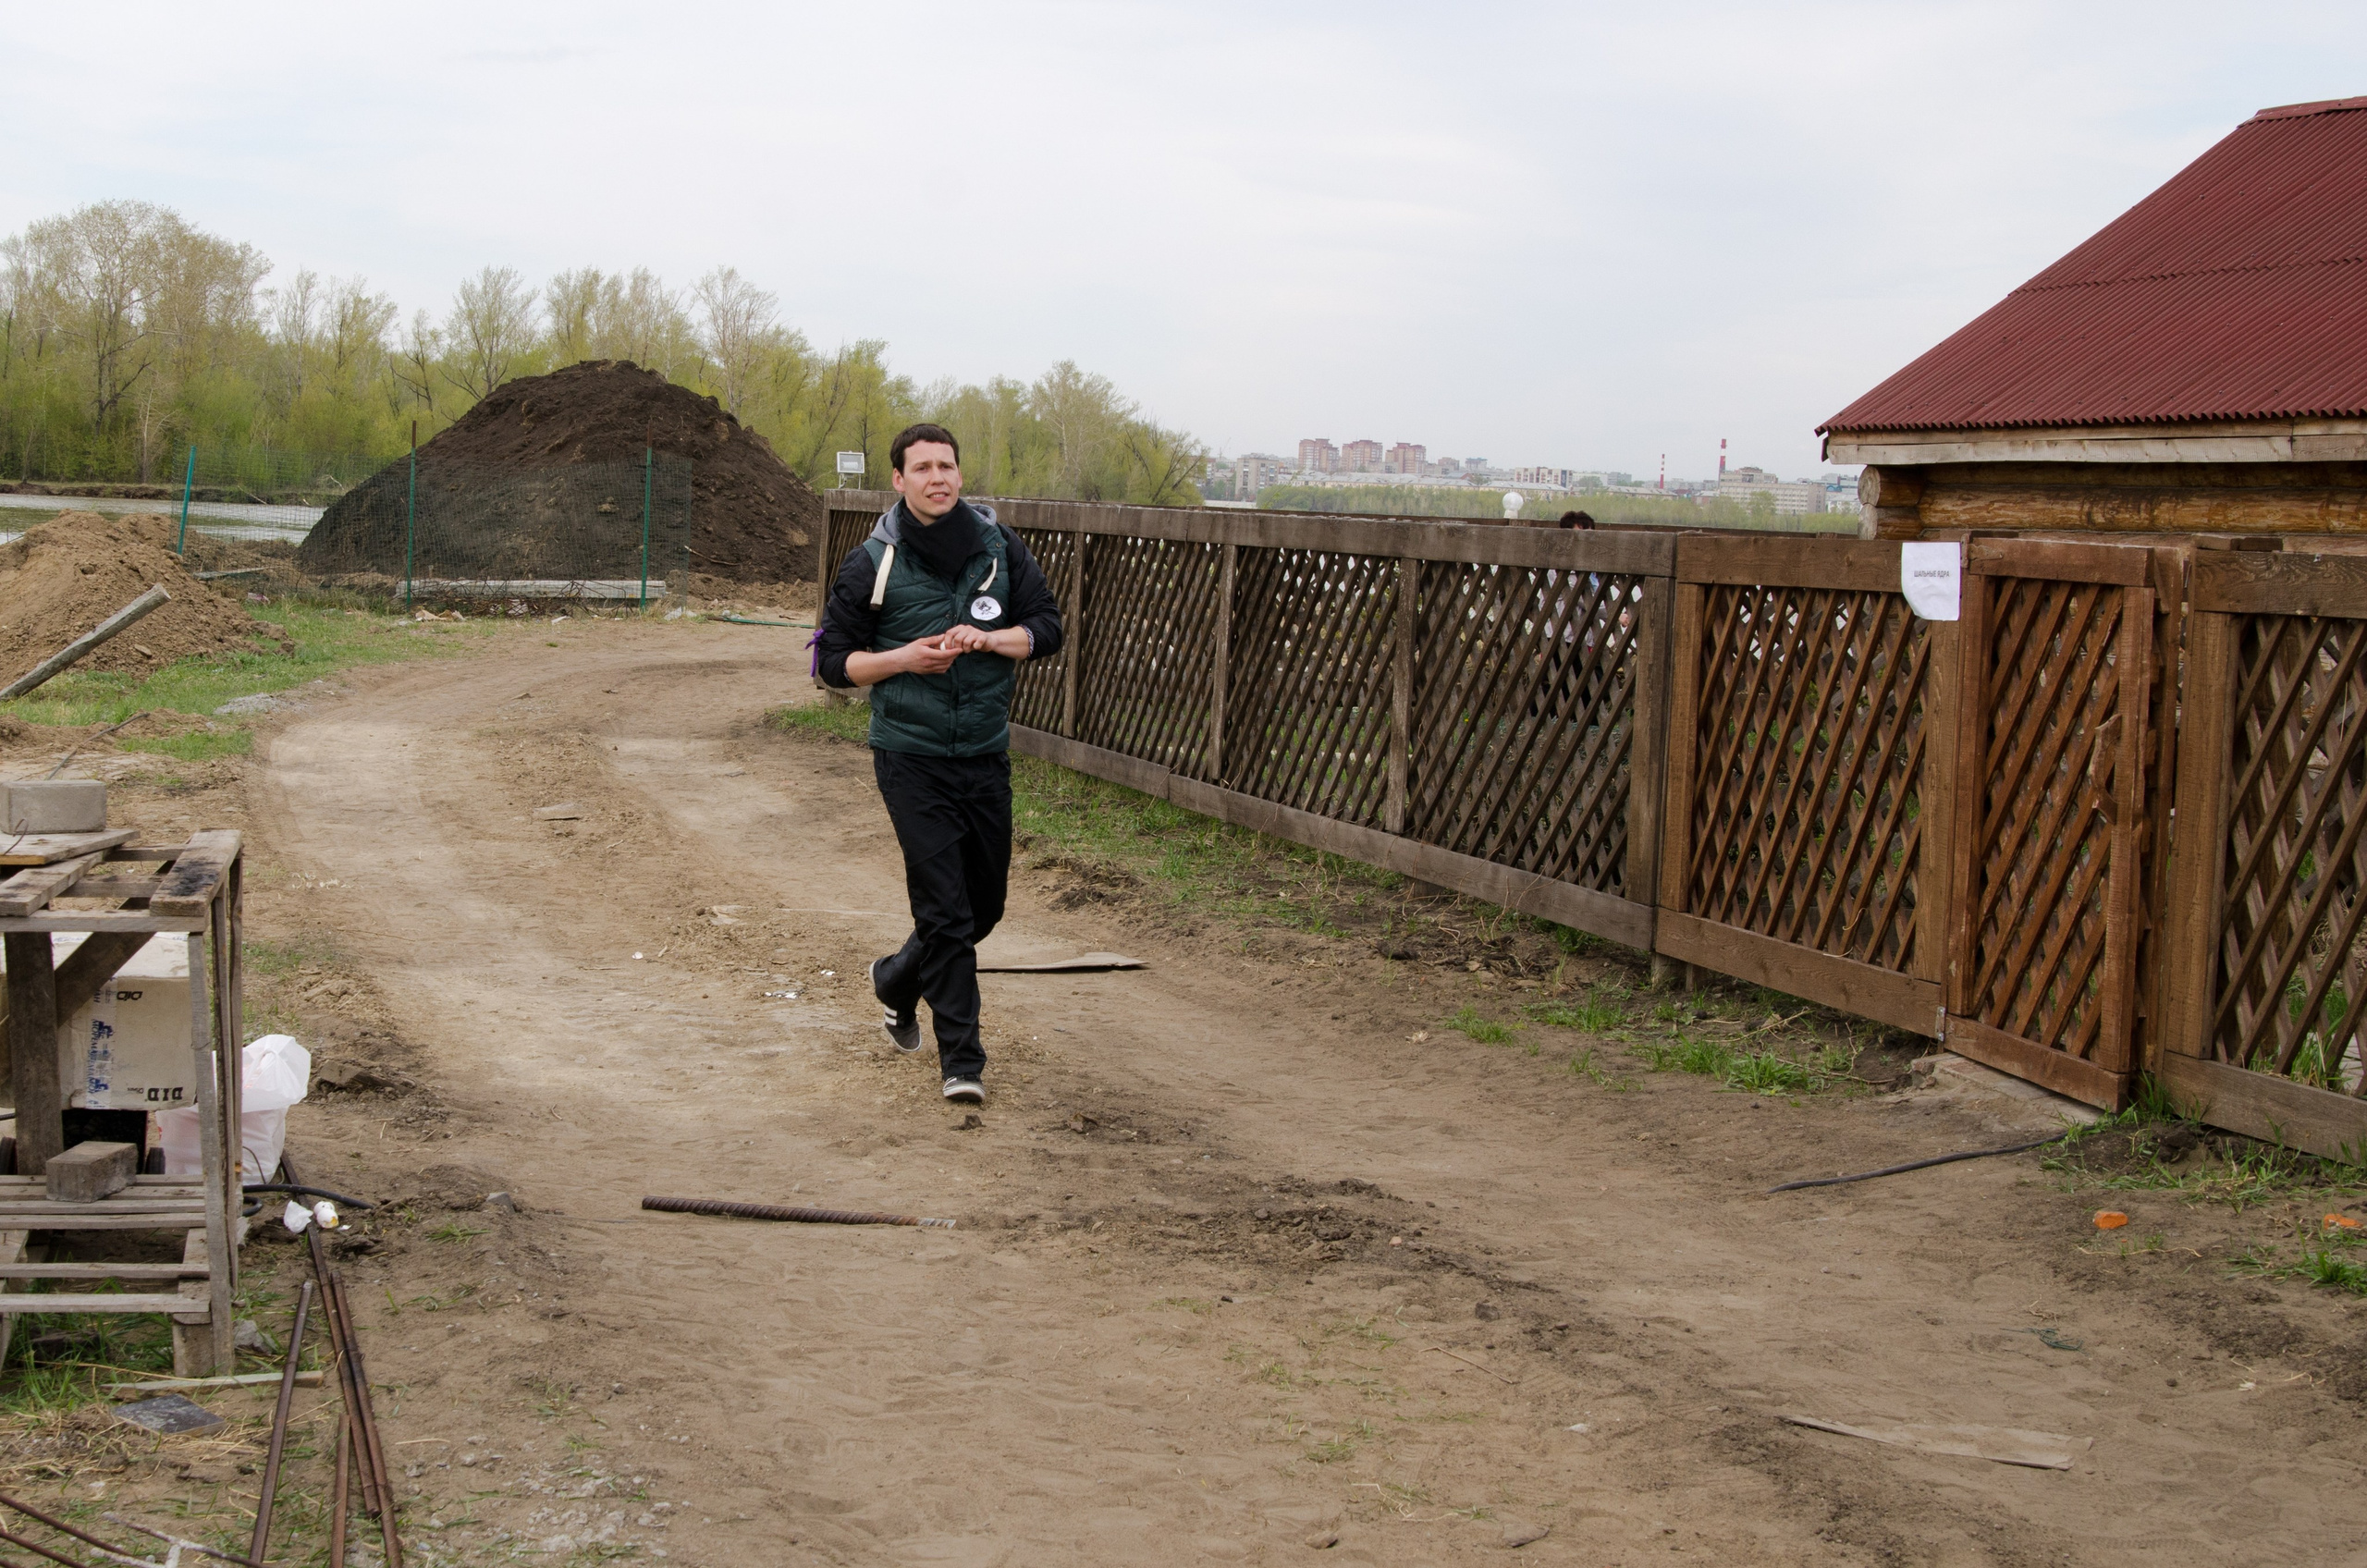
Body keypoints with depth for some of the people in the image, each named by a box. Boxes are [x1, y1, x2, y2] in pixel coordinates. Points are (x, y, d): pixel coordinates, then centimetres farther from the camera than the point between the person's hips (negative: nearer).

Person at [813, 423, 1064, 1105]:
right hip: (911, 758, -4)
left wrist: (988, 639, -14)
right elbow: (833, 659, 0)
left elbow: (1047, 627, 5)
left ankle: (898, 980, 41)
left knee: (985, 904, 15)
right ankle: (962, 1060, -3)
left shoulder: (999, 547, 2)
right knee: (945, 910, -10)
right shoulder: (871, 564, -5)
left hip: (986, 754, 4)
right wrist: (902, 657, -17)